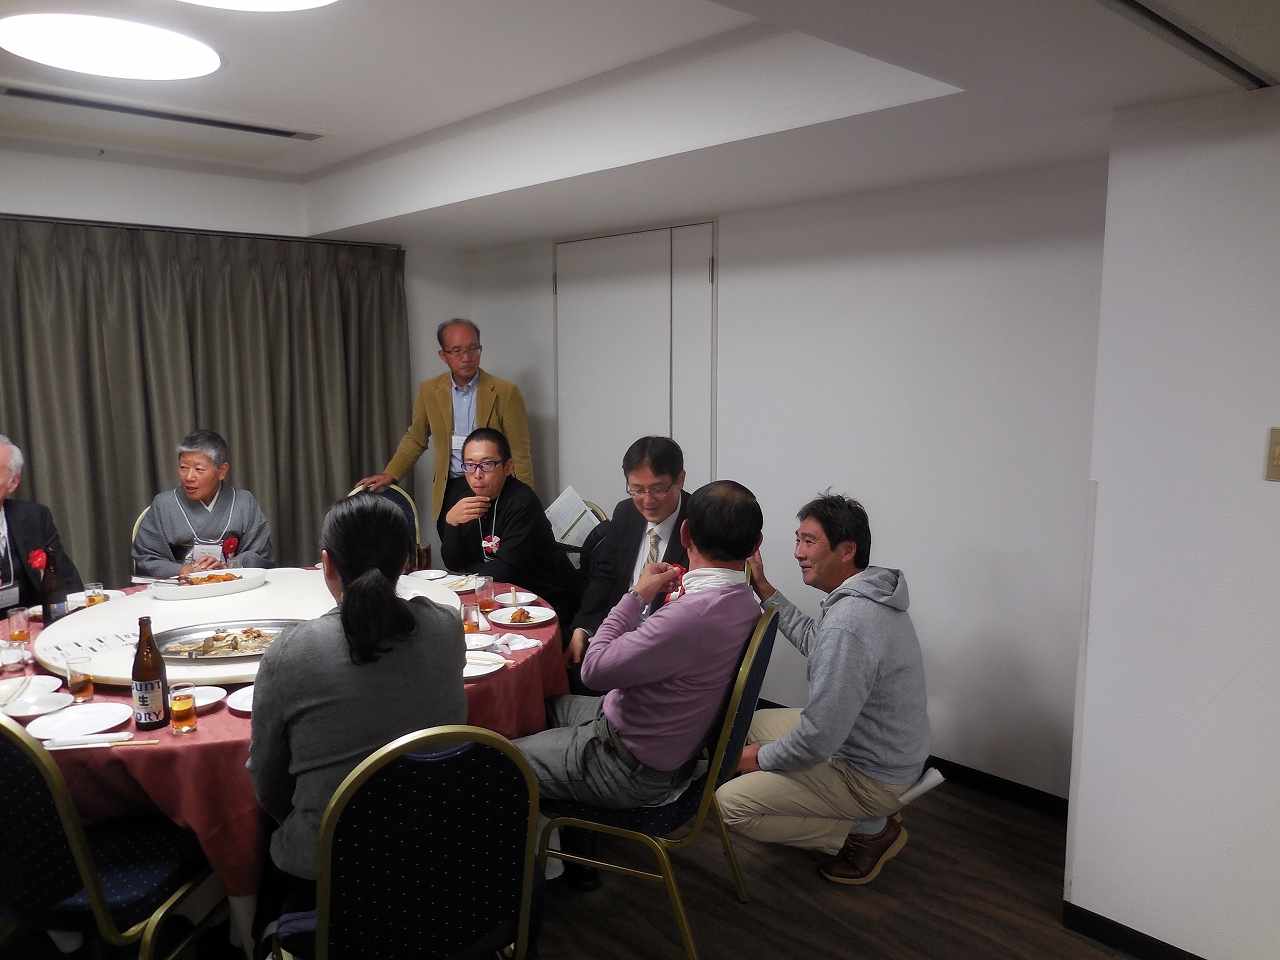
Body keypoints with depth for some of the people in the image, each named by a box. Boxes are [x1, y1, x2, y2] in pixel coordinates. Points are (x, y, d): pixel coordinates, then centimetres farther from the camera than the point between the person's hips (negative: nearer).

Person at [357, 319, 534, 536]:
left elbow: (519, 453, -3)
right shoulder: (429, 390, 5)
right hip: (449, 493, 3)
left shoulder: (505, 392, -4)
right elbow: (415, 439, 17)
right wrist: (390, 474, 5)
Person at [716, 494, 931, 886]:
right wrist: (764, 588, 9)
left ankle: (867, 832, 2)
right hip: (887, 751, 10)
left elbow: (818, 739, -30)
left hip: (871, 777, -10)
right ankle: (866, 814, 16)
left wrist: (761, 757, -11)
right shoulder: (870, 592, -1)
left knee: (729, 804, -11)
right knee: (754, 722, 18)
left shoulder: (847, 625, -33)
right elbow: (812, 641, 16)